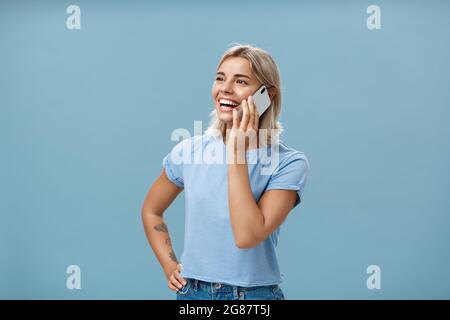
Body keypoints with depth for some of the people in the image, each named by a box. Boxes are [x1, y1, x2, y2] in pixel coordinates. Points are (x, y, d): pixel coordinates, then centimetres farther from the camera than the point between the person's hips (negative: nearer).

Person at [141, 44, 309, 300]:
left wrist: (237, 151, -22)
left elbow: (247, 236, -24)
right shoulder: (189, 151, -3)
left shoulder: (289, 163, -13)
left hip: (254, 293, -2)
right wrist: (170, 267, 2)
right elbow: (151, 211, 12)